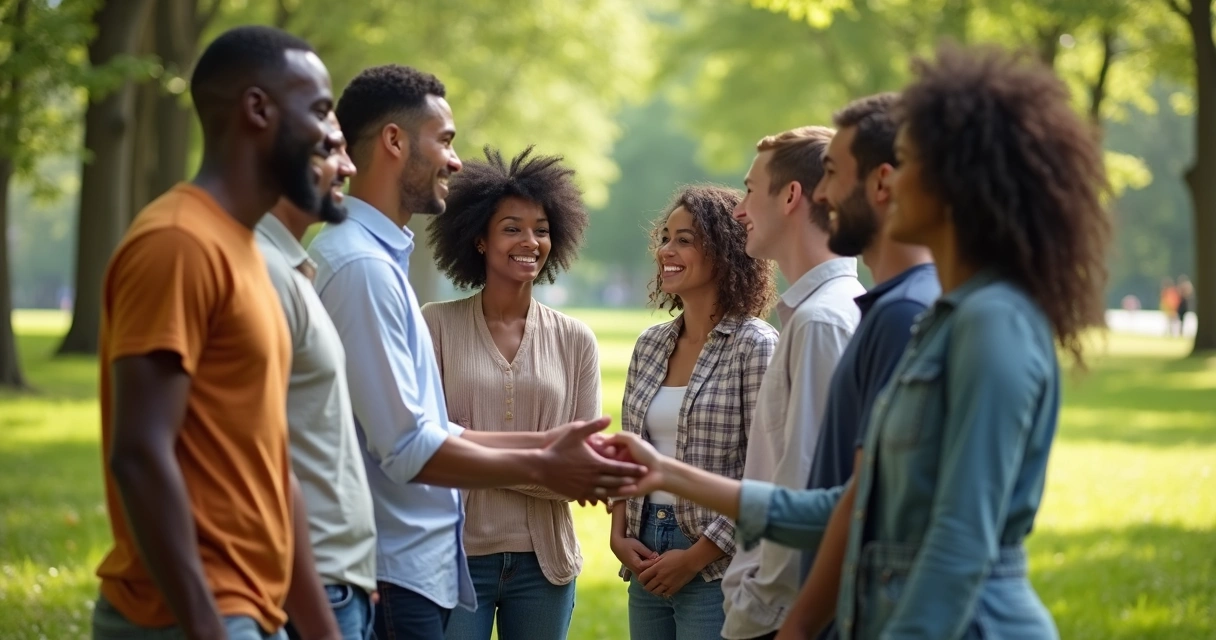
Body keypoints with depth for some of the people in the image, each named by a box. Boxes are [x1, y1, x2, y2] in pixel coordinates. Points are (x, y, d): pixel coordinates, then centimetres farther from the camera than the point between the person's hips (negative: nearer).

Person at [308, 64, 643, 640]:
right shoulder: (362, 265, -16)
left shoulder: (379, 257, 15)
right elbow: (409, 451, -20)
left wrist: (539, 442, 10)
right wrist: (541, 468, -12)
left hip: (415, 566, 10)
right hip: (390, 575, -10)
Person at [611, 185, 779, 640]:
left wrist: (696, 557, -14)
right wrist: (620, 534, 1)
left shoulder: (754, 346, -9)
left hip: (716, 567, -6)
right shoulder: (651, 345, 10)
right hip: (647, 562, 6)